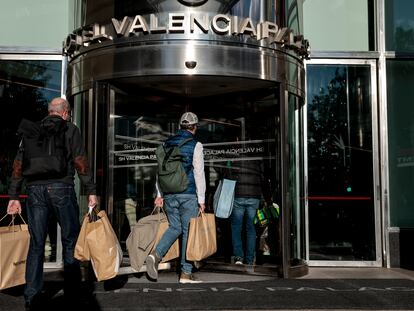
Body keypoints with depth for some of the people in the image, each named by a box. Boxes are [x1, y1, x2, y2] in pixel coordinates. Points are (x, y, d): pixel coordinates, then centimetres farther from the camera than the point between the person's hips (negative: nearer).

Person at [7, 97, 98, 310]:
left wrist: (14, 196, 14)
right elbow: (80, 162, -3)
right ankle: (71, 292, 10)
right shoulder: (70, 129, 6)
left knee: (36, 244, 8)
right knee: (70, 240, 8)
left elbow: (18, 164, 12)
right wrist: (91, 191, -1)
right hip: (61, 188, -3)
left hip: (35, 190, 3)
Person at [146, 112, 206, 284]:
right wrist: (201, 199, -6)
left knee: (175, 227, 18)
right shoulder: (195, 145, -5)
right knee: (188, 231, 3)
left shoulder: (167, 143, 10)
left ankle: (156, 254, -3)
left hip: (169, 194, 5)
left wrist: (160, 195, 15)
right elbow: (199, 173, -9)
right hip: (188, 194, -5)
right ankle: (186, 273, 6)